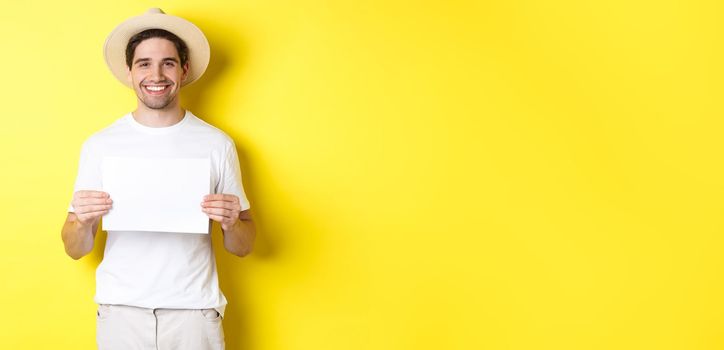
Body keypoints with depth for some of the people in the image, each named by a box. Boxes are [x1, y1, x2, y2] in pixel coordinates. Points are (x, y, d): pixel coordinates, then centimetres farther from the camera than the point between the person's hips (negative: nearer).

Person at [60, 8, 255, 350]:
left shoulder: (217, 144, -1)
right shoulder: (99, 145, 0)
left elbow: (243, 247, 5)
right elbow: (75, 250, 5)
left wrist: (232, 224, -16)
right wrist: (82, 222, -16)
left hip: (194, 311, 0)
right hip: (120, 312, 1)